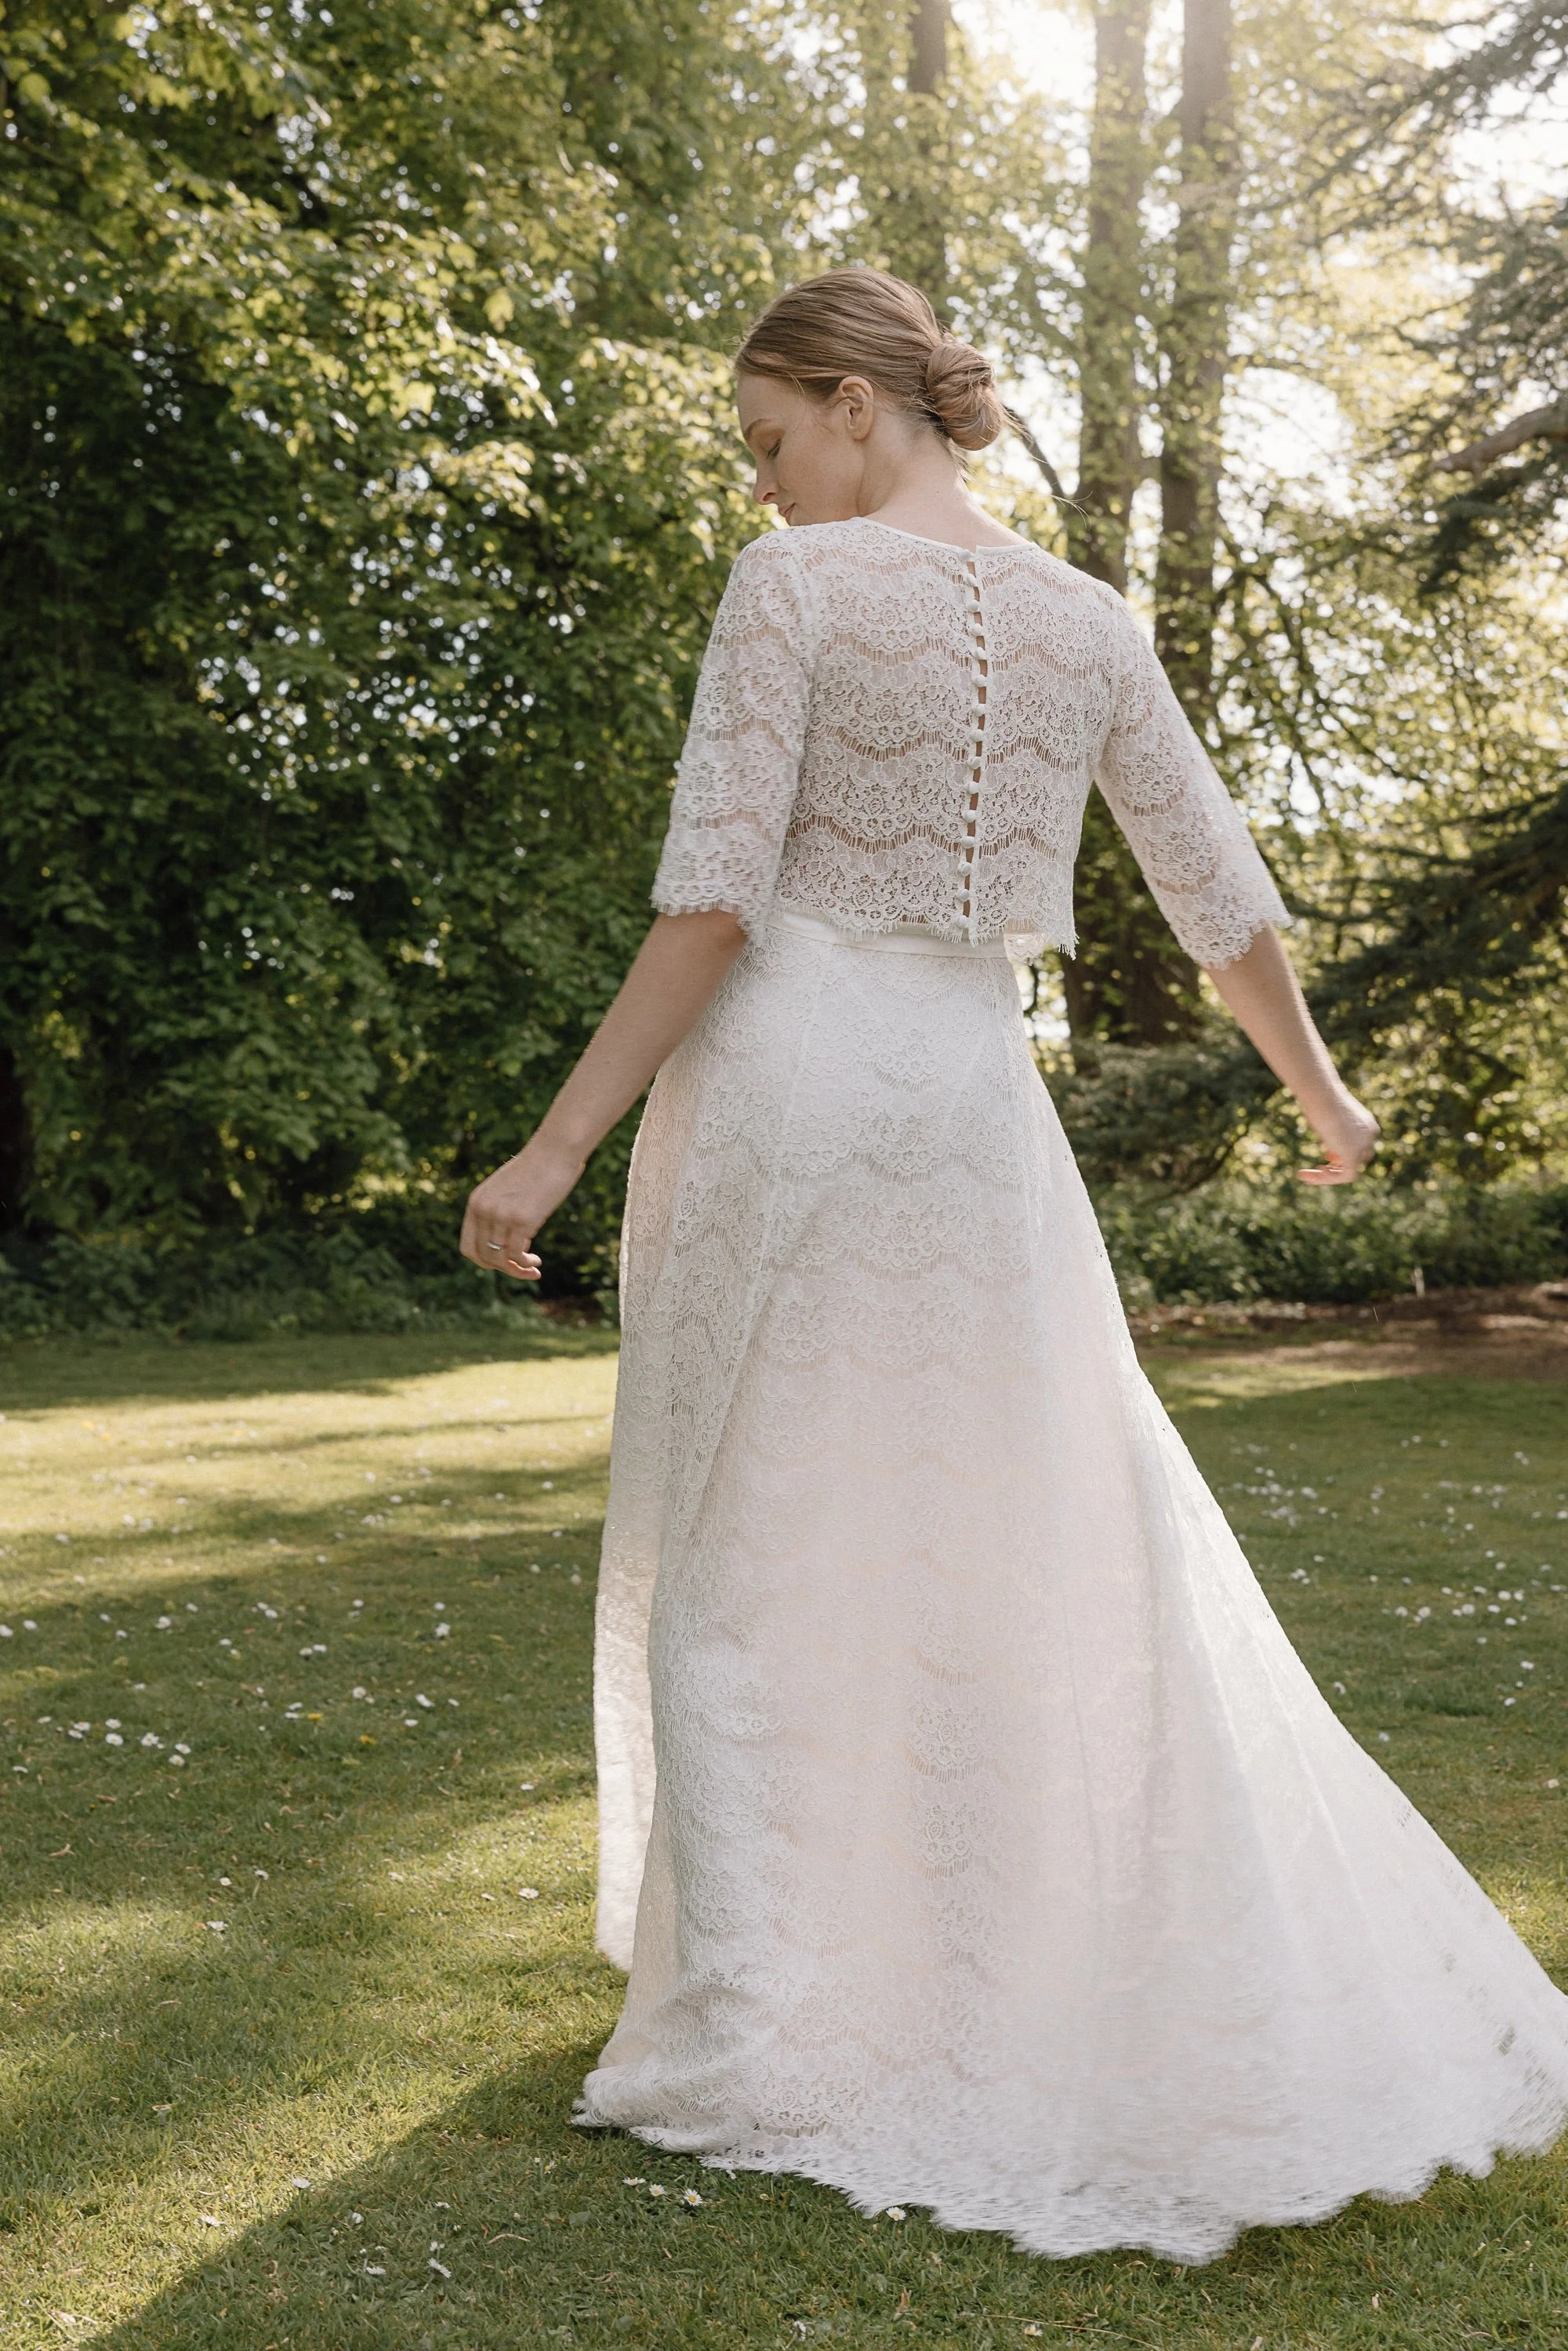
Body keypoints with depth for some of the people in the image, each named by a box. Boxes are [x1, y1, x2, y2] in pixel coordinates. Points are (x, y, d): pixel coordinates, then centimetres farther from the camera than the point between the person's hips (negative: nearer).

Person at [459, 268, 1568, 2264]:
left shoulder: (794, 585, -5)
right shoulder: (1088, 623, 9)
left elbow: (712, 900, -13)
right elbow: (1227, 905, 12)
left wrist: (558, 1143, -10)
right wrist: (1318, 1090, 28)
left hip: (784, 1077, -4)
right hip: (972, 1101, 5)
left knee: (740, 1556, 5)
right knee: (1074, 1552, 14)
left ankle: (750, 2039, 9)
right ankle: (1271, 1998, 23)